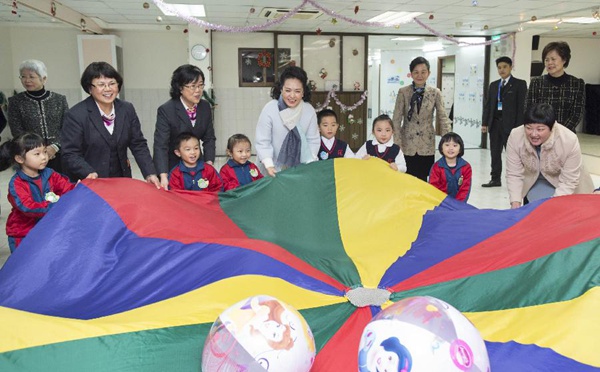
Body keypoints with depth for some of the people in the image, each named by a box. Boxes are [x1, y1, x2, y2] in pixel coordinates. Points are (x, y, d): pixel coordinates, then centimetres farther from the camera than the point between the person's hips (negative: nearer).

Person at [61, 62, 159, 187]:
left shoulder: (127, 110, 3)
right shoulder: (76, 115, -11)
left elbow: (138, 145, 2)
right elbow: (70, 155, -13)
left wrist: (150, 174, -10)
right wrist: (89, 173, -30)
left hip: (121, 181, 4)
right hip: (89, 185, -4)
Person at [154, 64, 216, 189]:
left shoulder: (205, 107, -2)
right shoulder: (166, 110, -17)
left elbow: (209, 138, 3)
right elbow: (160, 145, -23)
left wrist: (209, 163, -12)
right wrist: (163, 177, -34)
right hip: (172, 166, -4)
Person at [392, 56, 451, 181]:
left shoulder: (435, 93, 1)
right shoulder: (403, 92, -2)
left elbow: (443, 117, -2)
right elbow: (396, 119, -3)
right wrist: (397, 143, -9)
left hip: (427, 145, 1)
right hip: (408, 144, -1)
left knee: (423, 179, 4)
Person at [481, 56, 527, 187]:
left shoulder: (519, 84, 1)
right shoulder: (493, 85, 15)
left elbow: (522, 106, -6)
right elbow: (487, 105, 14)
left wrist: (519, 126, -13)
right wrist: (485, 123, 5)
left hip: (510, 124, -5)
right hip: (495, 123, 5)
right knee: (495, 153, 9)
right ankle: (495, 179, 16)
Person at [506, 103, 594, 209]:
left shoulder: (569, 141, -32)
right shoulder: (515, 136, -28)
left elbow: (568, 182, -26)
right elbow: (514, 174, -20)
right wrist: (515, 204, -29)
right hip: (532, 184, 2)